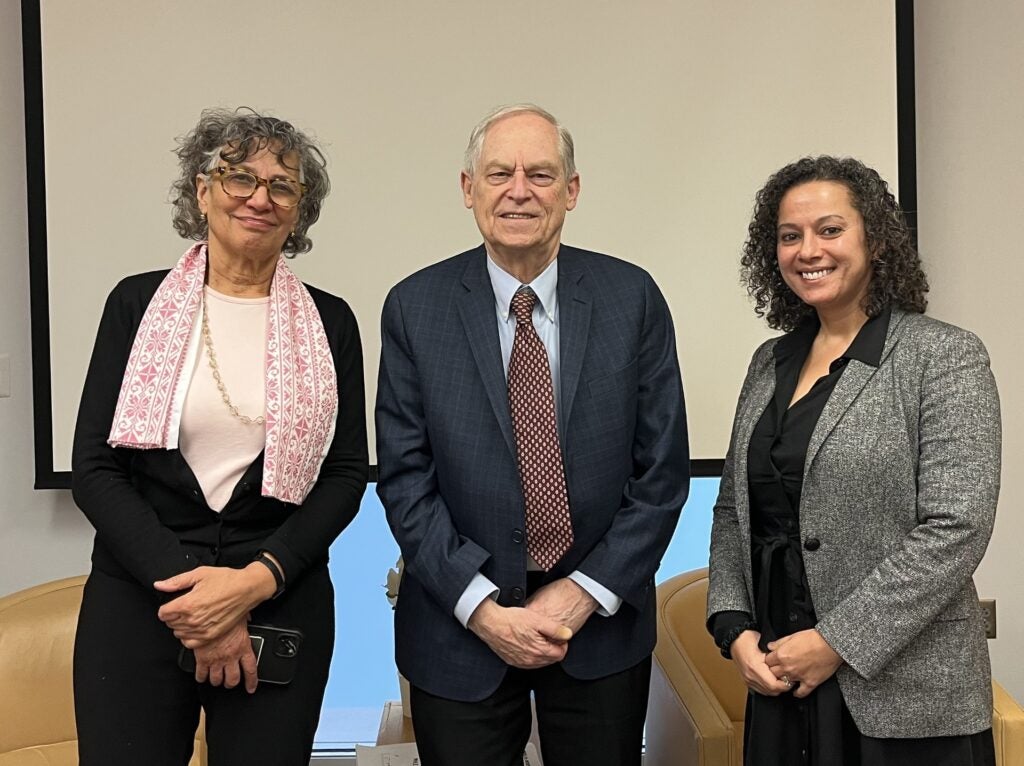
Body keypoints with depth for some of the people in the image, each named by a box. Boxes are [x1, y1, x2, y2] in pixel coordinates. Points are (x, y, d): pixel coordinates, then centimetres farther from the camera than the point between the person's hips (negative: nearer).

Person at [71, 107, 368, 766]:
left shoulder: (329, 322, 4)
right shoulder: (138, 303, 3)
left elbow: (347, 472, 1)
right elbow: (94, 467, -1)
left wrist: (257, 579, -12)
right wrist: (181, 585, -12)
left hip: (281, 603, 1)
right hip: (136, 600, 0)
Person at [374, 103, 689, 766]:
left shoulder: (632, 298, -4)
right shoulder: (415, 308, -5)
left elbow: (663, 471, -3)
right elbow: (405, 480, -6)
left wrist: (584, 594, -9)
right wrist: (484, 609, -12)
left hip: (602, 621, 1)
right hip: (461, 632, 0)